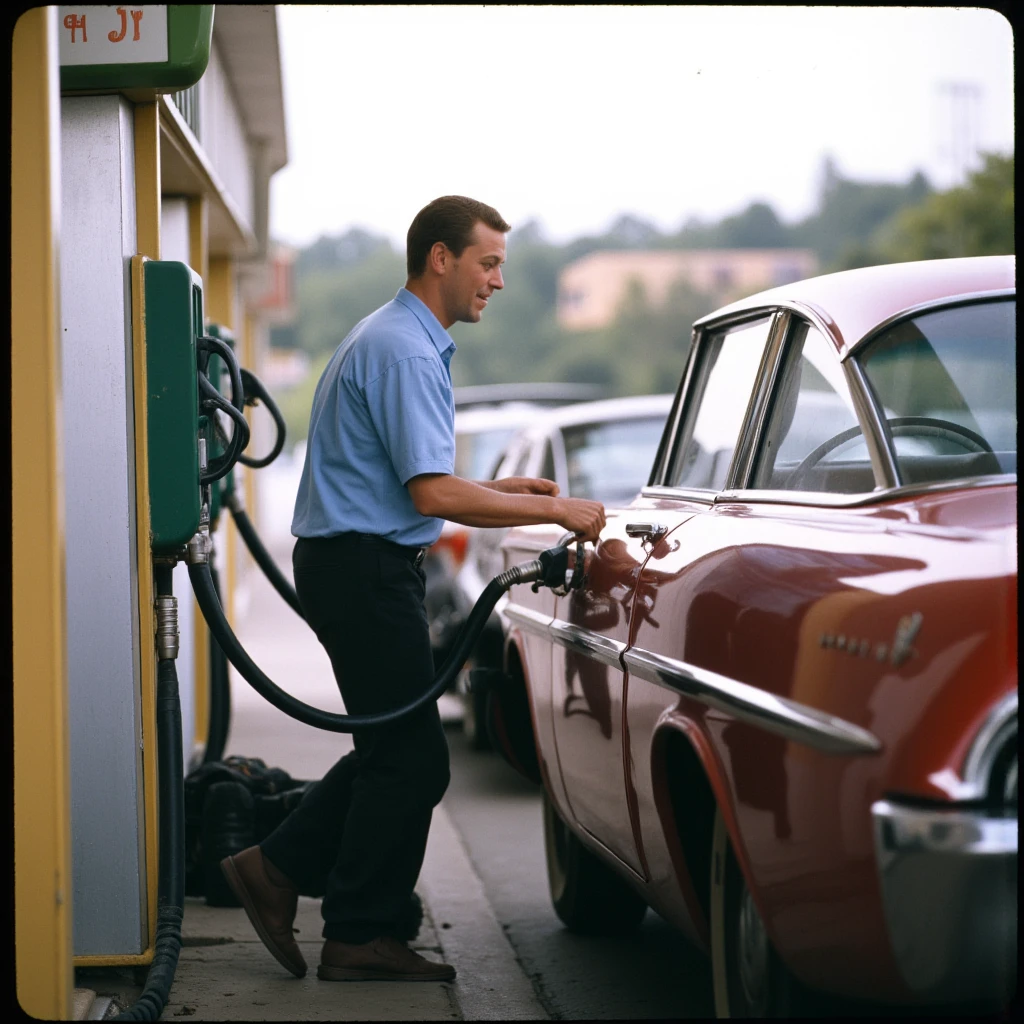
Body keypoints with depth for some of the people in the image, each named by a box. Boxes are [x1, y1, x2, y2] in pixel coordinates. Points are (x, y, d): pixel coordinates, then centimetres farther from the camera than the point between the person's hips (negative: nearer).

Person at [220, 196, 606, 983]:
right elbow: (433, 495, -23)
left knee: (395, 751, 15)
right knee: (412, 760, -4)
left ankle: (278, 870, 18)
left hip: (358, 566, 11)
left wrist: (503, 489, 16)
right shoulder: (406, 351, -17)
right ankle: (358, 937, 5)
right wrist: (555, 511, -16)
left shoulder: (395, 340, 17)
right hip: (364, 567, -11)